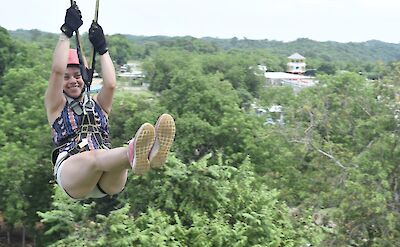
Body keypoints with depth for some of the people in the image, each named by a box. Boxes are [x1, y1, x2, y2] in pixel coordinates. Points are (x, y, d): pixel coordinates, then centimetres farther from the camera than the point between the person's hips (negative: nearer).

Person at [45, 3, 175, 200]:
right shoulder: (55, 105, 21)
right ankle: (133, 154, -73)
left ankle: (150, 153, -70)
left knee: (120, 158, -34)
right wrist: (66, 33, 7)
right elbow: (57, 70, 4)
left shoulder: (98, 103, 29)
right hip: (70, 173, -3)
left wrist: (102, 48, 15)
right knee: (92, 157, -39)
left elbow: (110, 84, 7)